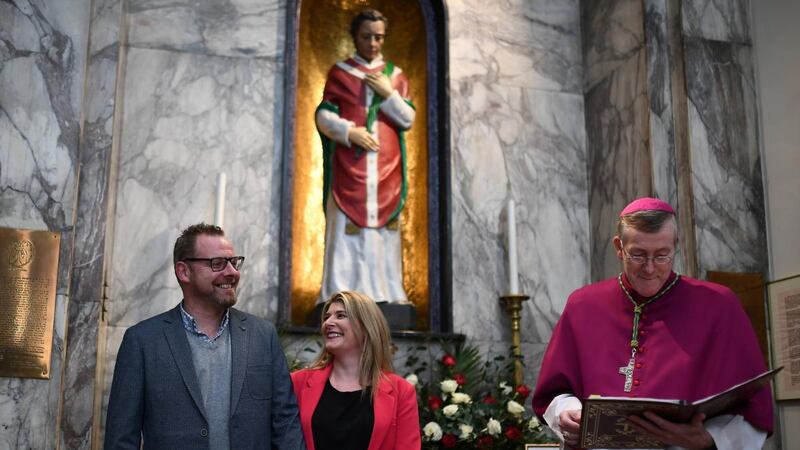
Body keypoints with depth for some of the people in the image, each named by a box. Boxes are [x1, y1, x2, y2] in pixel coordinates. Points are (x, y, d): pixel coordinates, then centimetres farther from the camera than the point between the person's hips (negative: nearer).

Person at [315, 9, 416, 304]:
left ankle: (386, 294, 5)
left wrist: (388, 94, -6)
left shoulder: (396, 75, 14)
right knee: (346, 230, -7)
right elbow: (323, 116, 1)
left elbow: (408, 119, 7)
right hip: (349, 166, -2)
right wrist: (349, 131, -15)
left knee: (384, 229, 1)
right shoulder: (339, 72, 7)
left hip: (386, 168, 3)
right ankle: (341, 296, -6)